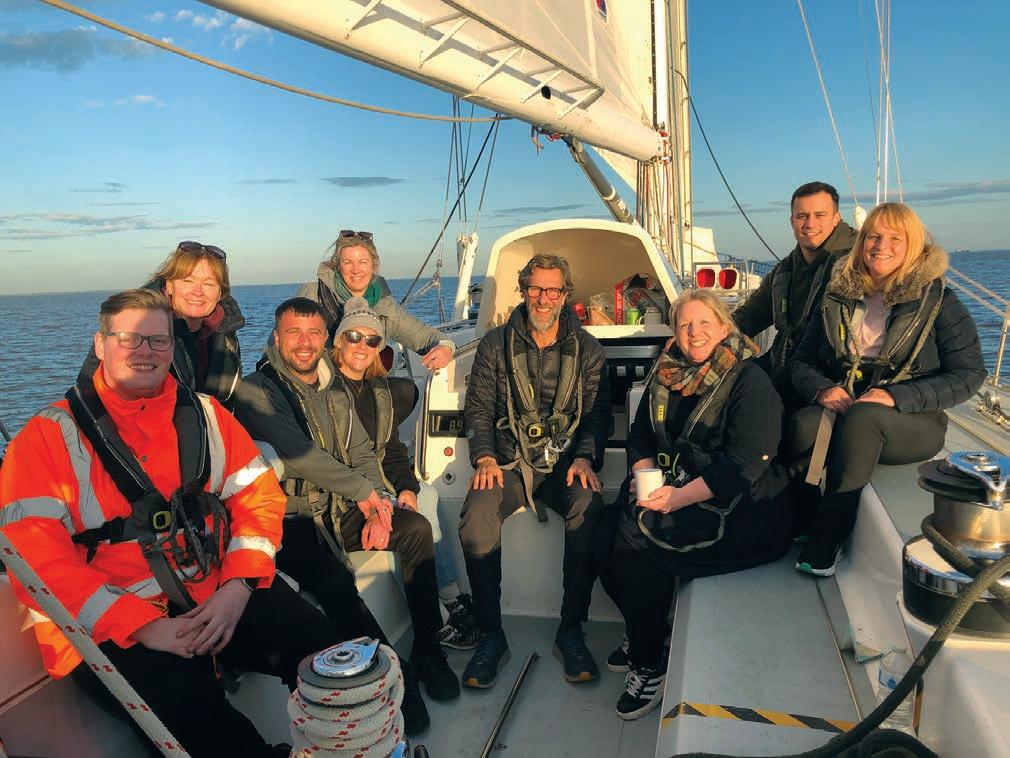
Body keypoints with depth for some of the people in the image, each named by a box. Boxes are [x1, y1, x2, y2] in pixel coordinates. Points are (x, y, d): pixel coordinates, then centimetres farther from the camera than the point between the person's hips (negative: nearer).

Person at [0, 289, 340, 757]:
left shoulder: (204, 414, 9)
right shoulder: (51, 436, -1)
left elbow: (258, 495, 6)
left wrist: (237, 587, -11)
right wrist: (144, 626, -18)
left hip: (219, 595, 4)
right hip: (110, 624, -3)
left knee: (317, 642, -16)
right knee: (186, 701, -30)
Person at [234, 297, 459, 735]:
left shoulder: (336, 390, 13)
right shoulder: (257, 390, -9)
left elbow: (363, 453, 10)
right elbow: (294, 452, -22)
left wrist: (376, 511, -7)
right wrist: (362, 490, -18)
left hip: (339, 511, 6)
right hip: (289, 522, -6)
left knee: (416, 528, -13)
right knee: (335, 580, -32)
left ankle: (427, 649, -1)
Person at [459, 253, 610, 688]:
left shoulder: (587, 350, 10)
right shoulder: (496, 345, 9)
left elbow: (598, 414, 8)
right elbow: (478, 408, 8)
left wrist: (584, 458, -11)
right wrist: (485, 458, -9)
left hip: (566, 461, 0)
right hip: (509, 460, 0)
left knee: (589, 510, -33)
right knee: (476, 518, -30)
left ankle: (571, 630, -14)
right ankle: (491, 635, -13)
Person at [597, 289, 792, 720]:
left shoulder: (750, 382, -10)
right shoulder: (667, 377, 11)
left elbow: (743, 465, -19)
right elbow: (640, 436, 14)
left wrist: (678, 497, -24)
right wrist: (646, 475, -7)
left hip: (737, 507, -6)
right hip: (670, 486, 7)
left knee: (638, 539, -26)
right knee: (605, 543, -15)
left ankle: (649, 665, -5)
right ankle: (643, 634, 12)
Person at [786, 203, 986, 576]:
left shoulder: (937, 300, 0)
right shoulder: (839, 297, 10)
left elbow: (969, 374, -4)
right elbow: (801, 360, 11)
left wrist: (896, 397, -18)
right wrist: (822, 389, -12)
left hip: (913, 422, -2)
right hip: (842, 409, 3)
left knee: (860, 417, -37)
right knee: (804, 424, -32)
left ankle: (828, 538, -28)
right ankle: (801, 520, -14)